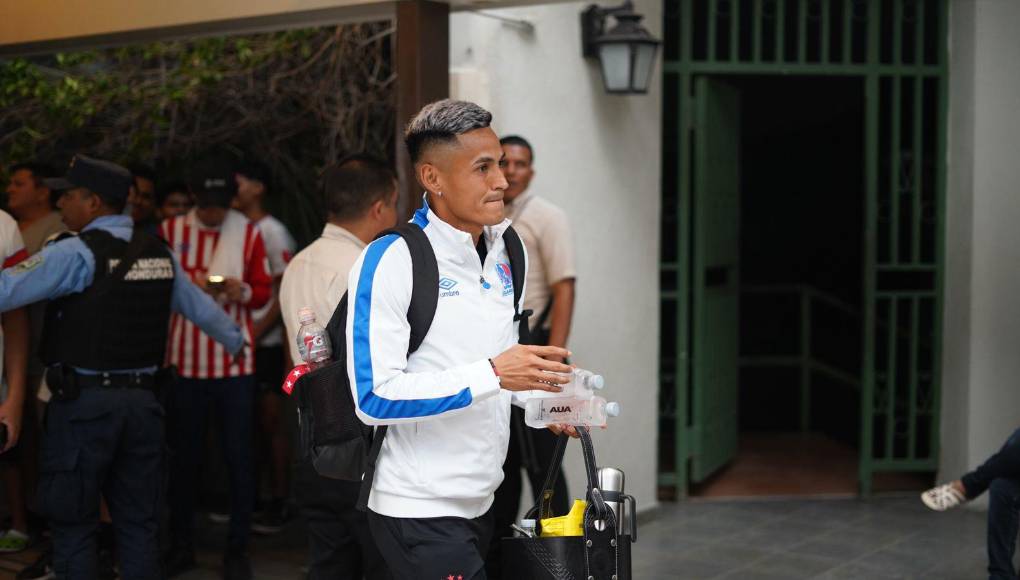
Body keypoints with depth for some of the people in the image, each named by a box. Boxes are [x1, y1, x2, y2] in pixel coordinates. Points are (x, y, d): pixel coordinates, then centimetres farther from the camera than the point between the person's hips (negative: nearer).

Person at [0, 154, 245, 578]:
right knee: (139, 521, 13)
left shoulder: (76, 253, -11)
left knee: (74, 524, 5)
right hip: (143, 399, 6)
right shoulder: (159, 253, 9)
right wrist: (237, 341, 37)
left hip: (83, 401, -6)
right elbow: (200, 307, 20)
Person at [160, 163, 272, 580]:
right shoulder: (169, 230, 3)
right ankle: (180, 546, 21)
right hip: (184, 359, 0)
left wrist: (241, 290, -15)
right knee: (183, 456, 7)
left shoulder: (248, 233, 3)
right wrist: (186, 285, -14)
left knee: (238, 456, 1)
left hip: (235, 360, 0)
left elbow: (263, 291, 6)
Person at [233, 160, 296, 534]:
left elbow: (286, 293, -10)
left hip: (263, 343, -6)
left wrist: (256, 332, -13)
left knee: (270, 422, -1)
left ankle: (279, 502, 6)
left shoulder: (273, 233, -6)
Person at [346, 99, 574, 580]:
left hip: (481, 501, 7)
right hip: (419, 512, -7)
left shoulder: (503, 253, 8)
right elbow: (375, 397, -22)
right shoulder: (389, 260, -15)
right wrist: (492, 374, -25)